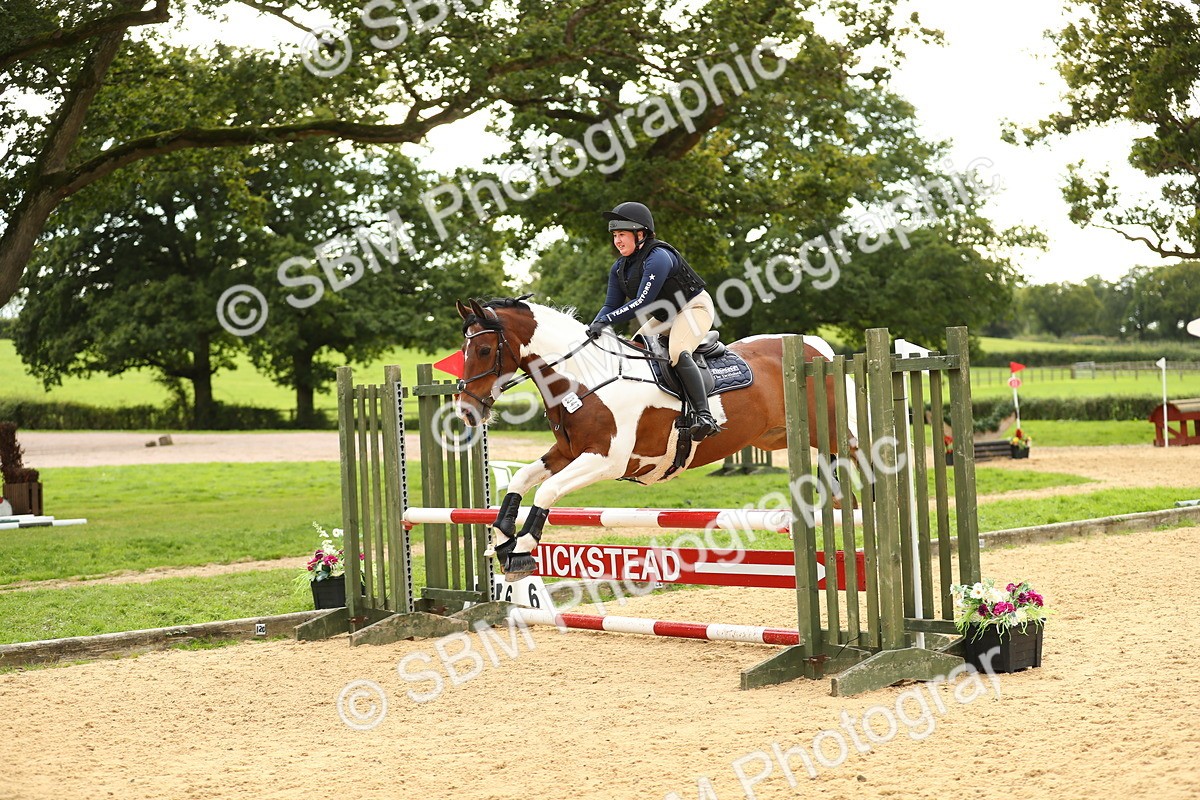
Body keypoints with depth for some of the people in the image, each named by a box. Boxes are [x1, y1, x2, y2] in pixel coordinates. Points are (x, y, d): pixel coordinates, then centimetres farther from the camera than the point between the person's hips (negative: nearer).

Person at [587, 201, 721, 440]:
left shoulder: (658, 258, -27)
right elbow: (611, 305, -1)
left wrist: (606, 321, -35)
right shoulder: (619, 268, 0)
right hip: (665, 317, 10)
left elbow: (642, 303, -33)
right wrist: (594, 327, -20)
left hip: (695, 307, -10)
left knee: (677, 352, -32)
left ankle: (704, 416, -39)